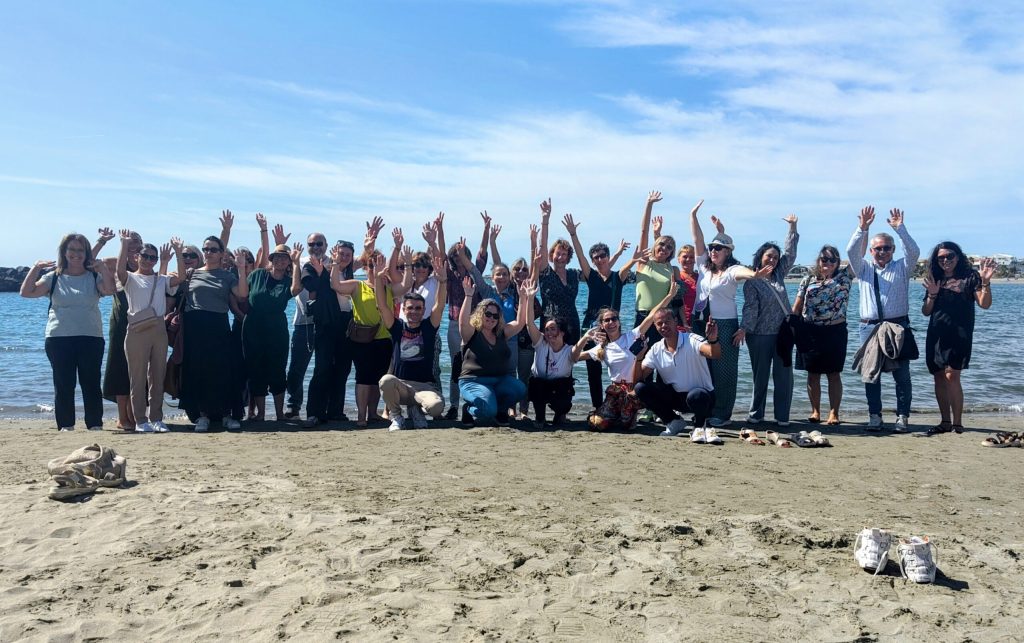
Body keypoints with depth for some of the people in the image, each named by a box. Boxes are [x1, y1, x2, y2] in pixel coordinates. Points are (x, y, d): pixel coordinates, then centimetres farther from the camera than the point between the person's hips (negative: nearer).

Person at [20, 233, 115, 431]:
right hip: (59, 338, 1)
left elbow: (109, 290, -13)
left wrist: (103, 267, -19)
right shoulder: (54, 277, 8)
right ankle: (65, 425, 11)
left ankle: (95, 424, 9)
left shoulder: (94, 277, 6)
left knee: (91, 383, 3)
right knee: (63, 384, 4)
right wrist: (35, 268, -9)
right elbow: (27, 292, -2)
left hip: (90, 338, 0)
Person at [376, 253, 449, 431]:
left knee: (436, 406, -33)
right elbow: (382, 304, -4)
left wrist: (442, 279, -25)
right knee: (386, 380, -35)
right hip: (399, 385, 1)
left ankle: (416, 409, 7)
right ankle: (396, 417, -6)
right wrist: (379, 278, -15)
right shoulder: (397, 327, 5)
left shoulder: (429, 327, 4)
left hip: (425, 385, 0)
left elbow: (439, 305, -10)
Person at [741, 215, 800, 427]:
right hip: (760, 335, -4)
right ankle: (755, 414, 16)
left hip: (783, 332, 4)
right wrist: (744, 329, -20)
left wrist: (792, 227, 7)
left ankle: (782, 416, 8)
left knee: (784, 375, 2)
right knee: (760, 375, 5)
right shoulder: (751, 281, -4)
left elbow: (790, 253, 11)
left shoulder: (779, 275, 11)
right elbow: (751, 307, -10)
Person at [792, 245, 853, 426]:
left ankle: (834, 413, 7)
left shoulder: (844, 277, 4)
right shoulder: (808, 280, 6)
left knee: (834, 374, 2)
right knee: (813, 374, 7)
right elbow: (797, 308, 7)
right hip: (810, 332, 1)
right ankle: (815, 411, 17)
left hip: (835, 331, -1)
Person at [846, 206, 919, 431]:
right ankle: (874, 416, 10)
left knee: (902, 374, -1)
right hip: (870, 327, 1)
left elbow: (913, 252, -7)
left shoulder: (902, 268, 10)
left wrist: (900, 228, -15)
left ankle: (902, 417, 4)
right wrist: (862, 228, -15)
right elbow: (851, 251, -3)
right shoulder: (863, 268, 12)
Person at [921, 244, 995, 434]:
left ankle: (957, 423, -8)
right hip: (936, 335, 5)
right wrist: (932, 294, -4)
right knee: (939, 378, 5)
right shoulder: (934, 280, 15)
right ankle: (945, 422, 13)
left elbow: (985, 304, -5)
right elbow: (926, 312, 13)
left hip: (959, 334, -5)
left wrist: (985, 282, -19)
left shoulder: (970, 277, 3)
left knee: (951, 376, -14)